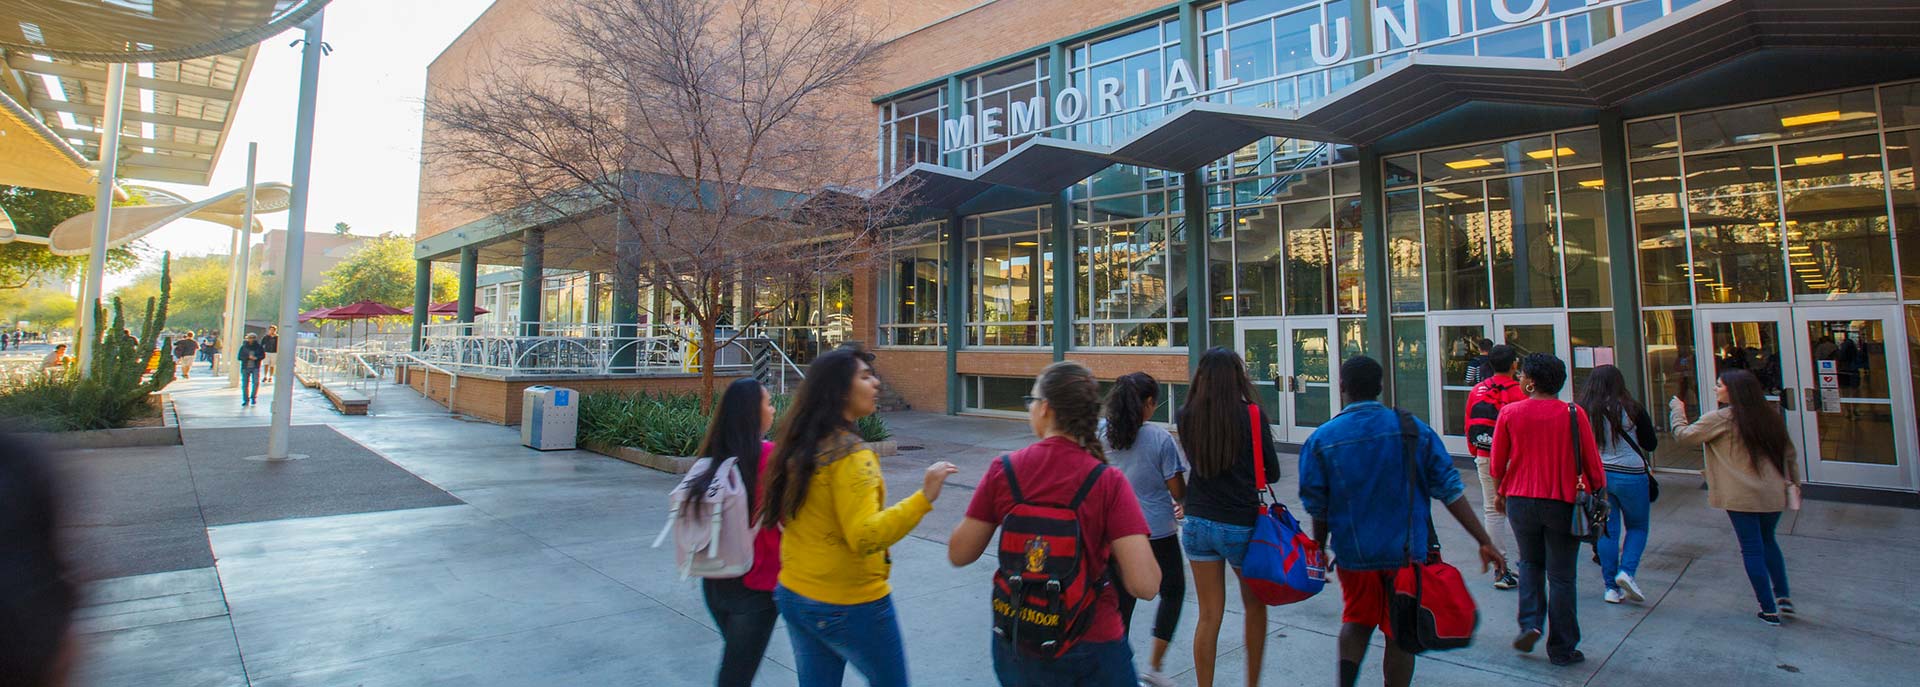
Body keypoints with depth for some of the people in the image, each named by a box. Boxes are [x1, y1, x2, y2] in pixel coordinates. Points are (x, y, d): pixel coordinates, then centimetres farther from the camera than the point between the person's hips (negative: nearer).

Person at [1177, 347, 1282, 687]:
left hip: (1198, 524, 2)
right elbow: (1273, 473, -1)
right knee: (1255, 605, 22)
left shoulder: (1186, 417, -5)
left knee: (1209, 615, 12)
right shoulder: (1252, 415, -12)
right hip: (1241, 525, -2)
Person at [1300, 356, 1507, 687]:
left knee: (1357, 620, 21)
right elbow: (1451, 491, -6)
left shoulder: (1321, 439, -9)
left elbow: (1317, 508, -2)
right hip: (1407, 552, 0)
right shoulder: (1414, 429, -5)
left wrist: (1320, 549, 13)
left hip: (1353, 554, 0)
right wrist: (1485, 541, 1)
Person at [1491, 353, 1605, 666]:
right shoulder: (1573, 414, -7)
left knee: (1530, 563, 22)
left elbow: (1498, 462, 0)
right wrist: (1599, 493, 14)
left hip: (1520, 500, 1)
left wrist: (1500, 492, 16)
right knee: (1561, 576, 9)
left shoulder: (1509, 413, -6)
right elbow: (1592, 461, -2)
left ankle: (1529, 624, 9)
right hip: (1563, 503, 0)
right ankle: (1562, 649, 17)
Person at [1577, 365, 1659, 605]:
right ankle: (1627, 571, -2)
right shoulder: (1632, 409, -8)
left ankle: (1611, 587, 12)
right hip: (1630, 475, -2)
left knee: (1607, 530, 10)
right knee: (1637, 526, 17)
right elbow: (1651, 444, 2)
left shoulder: (1583, 412, -6)